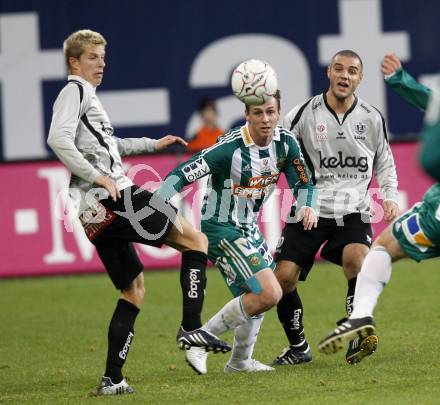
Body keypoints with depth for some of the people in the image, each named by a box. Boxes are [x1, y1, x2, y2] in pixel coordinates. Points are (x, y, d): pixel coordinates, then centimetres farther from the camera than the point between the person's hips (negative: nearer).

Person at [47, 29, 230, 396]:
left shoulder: (87, 95, 28)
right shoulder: (76, 90, -2)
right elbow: (58, 140, -18)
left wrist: (153, 144, 43)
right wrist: (97, 176, -20)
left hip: (94, 215, 10)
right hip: (115, 198, -10)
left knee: (134, 288, 16)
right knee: (194, 239, -2)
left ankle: (112, 378, 8)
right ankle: (191, 327, -10)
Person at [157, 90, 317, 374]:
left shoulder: (285, 142, -4)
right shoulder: (231, 147, -25)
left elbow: (303, 181, 7)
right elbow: (182, 174, -25)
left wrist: (307, 207, -15)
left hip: (248, 228, 9)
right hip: (220, 229, -8)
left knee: (257, 295, 21)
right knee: (268, 294, -19)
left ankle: (240, 361, 42)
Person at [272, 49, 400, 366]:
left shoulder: (372, 118, 3)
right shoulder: (304, 114, -4)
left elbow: (385, 163, 18)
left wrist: (390, 197, 3)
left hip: (353, 211, 0)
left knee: (356, 260, -29)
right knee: (284, 276, -9)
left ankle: (357, 340, -20)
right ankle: (299, 348, 13)